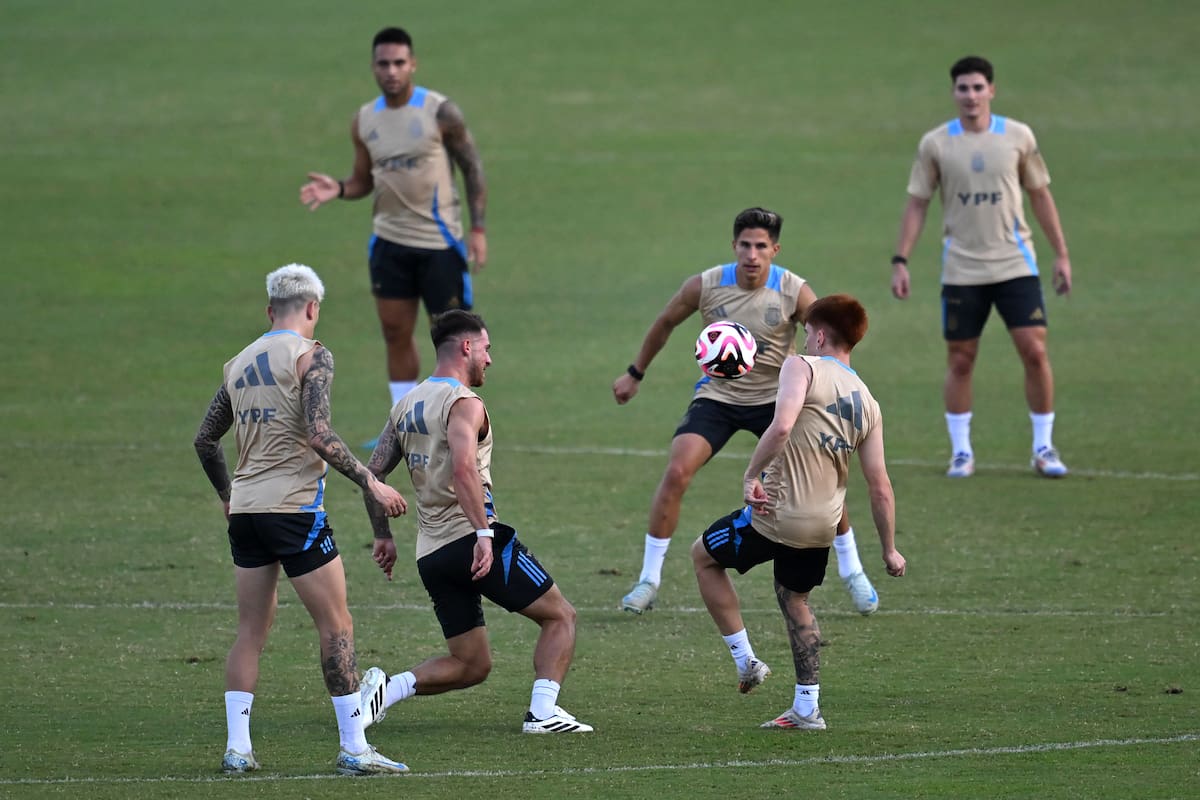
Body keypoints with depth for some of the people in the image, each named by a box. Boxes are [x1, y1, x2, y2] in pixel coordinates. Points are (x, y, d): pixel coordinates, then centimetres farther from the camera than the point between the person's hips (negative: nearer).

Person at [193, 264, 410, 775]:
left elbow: (206, 440, 20)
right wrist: (370, 484, -13)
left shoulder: (240, 363, 14)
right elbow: (319, 435, -18)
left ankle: (237, 749, 8)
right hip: (294, 509, -7)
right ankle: (354, 749, -2)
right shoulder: (311, 355, -6)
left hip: (246, 510, 7)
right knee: (336, 627, -1)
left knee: (251, 632, 12)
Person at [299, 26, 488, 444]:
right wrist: (338, 189, -10)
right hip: (390, 241, 5)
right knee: (396, 333, 6)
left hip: (440, 243, -5)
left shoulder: (440, 112, -11)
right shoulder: (365, 120, 3)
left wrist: (478, 228, -12)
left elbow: (473, 168, -5)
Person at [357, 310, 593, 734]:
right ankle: (543, 712, -7)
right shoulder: (463, 403, -9)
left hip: (431, 554, 8)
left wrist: (383, 536, 24)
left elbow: (373, 472, 17)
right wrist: (484, 532, -29)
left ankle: (388, 687, -5)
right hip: (472, 540, -8)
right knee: (560, 616, 6)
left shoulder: (406, 405, 16)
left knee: (471, 665, 14)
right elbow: (464, 468, -26)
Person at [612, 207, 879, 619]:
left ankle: (852, 572, 12)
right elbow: (665, 324, 4)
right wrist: (635, 374, 13)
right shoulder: (705, 286, -15)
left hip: (775, 398, 0)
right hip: (717, 396, 0)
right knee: (676, 473, -19)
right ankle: (649, 580, -7)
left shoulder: (794, 292, -18)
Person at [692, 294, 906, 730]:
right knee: (793, 599, 27)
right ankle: (807, 708, 25)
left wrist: (750, 476, -20)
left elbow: (781, 426, -28)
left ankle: (745, 660, 16)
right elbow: (880, 486, 8)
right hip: (823, 525, 6)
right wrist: (890, 550, 15)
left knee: (704, 555, 19)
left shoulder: (802, 367, -9)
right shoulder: (867, 404, 8)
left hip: (776, 514, -6)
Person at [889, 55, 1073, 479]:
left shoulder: (1018, 137, 0)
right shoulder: (935, 144, -1)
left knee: (1035, 352, -7)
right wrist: (900, 260, -4)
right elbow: (917, 204, 4)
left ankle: (1044, 448, 6)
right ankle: (961, 452, 15)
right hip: (961, 269, 0)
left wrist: (1061, 254, 6)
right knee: (960, 361, 3)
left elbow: (1040, 196, 8)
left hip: (1015, 265, 0)